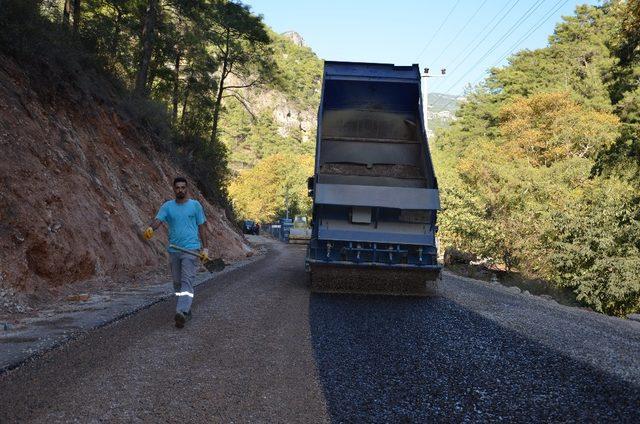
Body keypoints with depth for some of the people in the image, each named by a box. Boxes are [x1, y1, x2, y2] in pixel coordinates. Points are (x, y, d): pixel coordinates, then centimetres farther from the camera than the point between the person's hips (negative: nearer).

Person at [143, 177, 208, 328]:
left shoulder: (195, 205, 3)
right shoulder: (167, 206, 7)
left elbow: (202, 227, 5)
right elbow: (158, 219, -8)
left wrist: (205, 248, 0)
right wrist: (151, 228, -32)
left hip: (191, 249, -4)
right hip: (173, 250, 4)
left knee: (187, 281, -15)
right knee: (177, 283, 12)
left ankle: (181, 312, -26)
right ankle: (186, 311, 26)